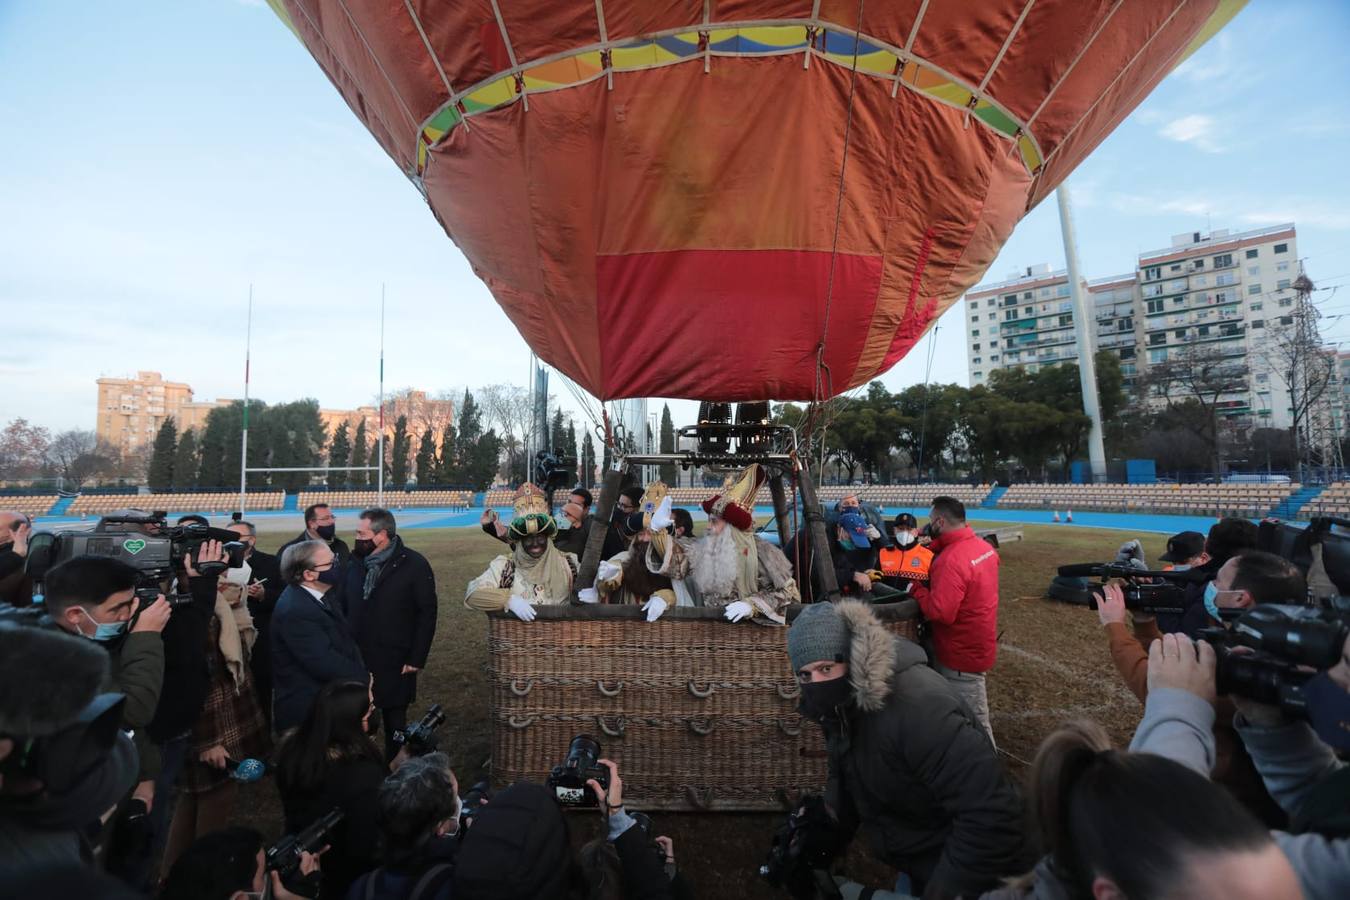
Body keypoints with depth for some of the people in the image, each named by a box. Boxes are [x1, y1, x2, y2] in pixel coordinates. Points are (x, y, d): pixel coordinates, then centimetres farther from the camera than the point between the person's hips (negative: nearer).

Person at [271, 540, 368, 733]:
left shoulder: (315, 594, 2)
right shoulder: (295, 611, -27)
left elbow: (342, 640, 9)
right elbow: (325, 663, -30)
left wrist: (360, 674, -5)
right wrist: (364, 679, -16)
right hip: (307, 711, -9)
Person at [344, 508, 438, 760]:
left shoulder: (414, 564, -10)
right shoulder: (356, 562, 3)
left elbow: (427, 614, -9)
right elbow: (345, 608, 7)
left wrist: (417, 658, -11)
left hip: (395, 662, -3)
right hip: (356, 659, 3)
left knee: (394, 721, 11)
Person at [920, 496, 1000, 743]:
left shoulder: (952, 560, -28)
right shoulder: (984, 546, 0)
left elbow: (940, 611, -33)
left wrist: (917, 591, -16)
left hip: (961, 654, -9)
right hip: (976, 645, 9)